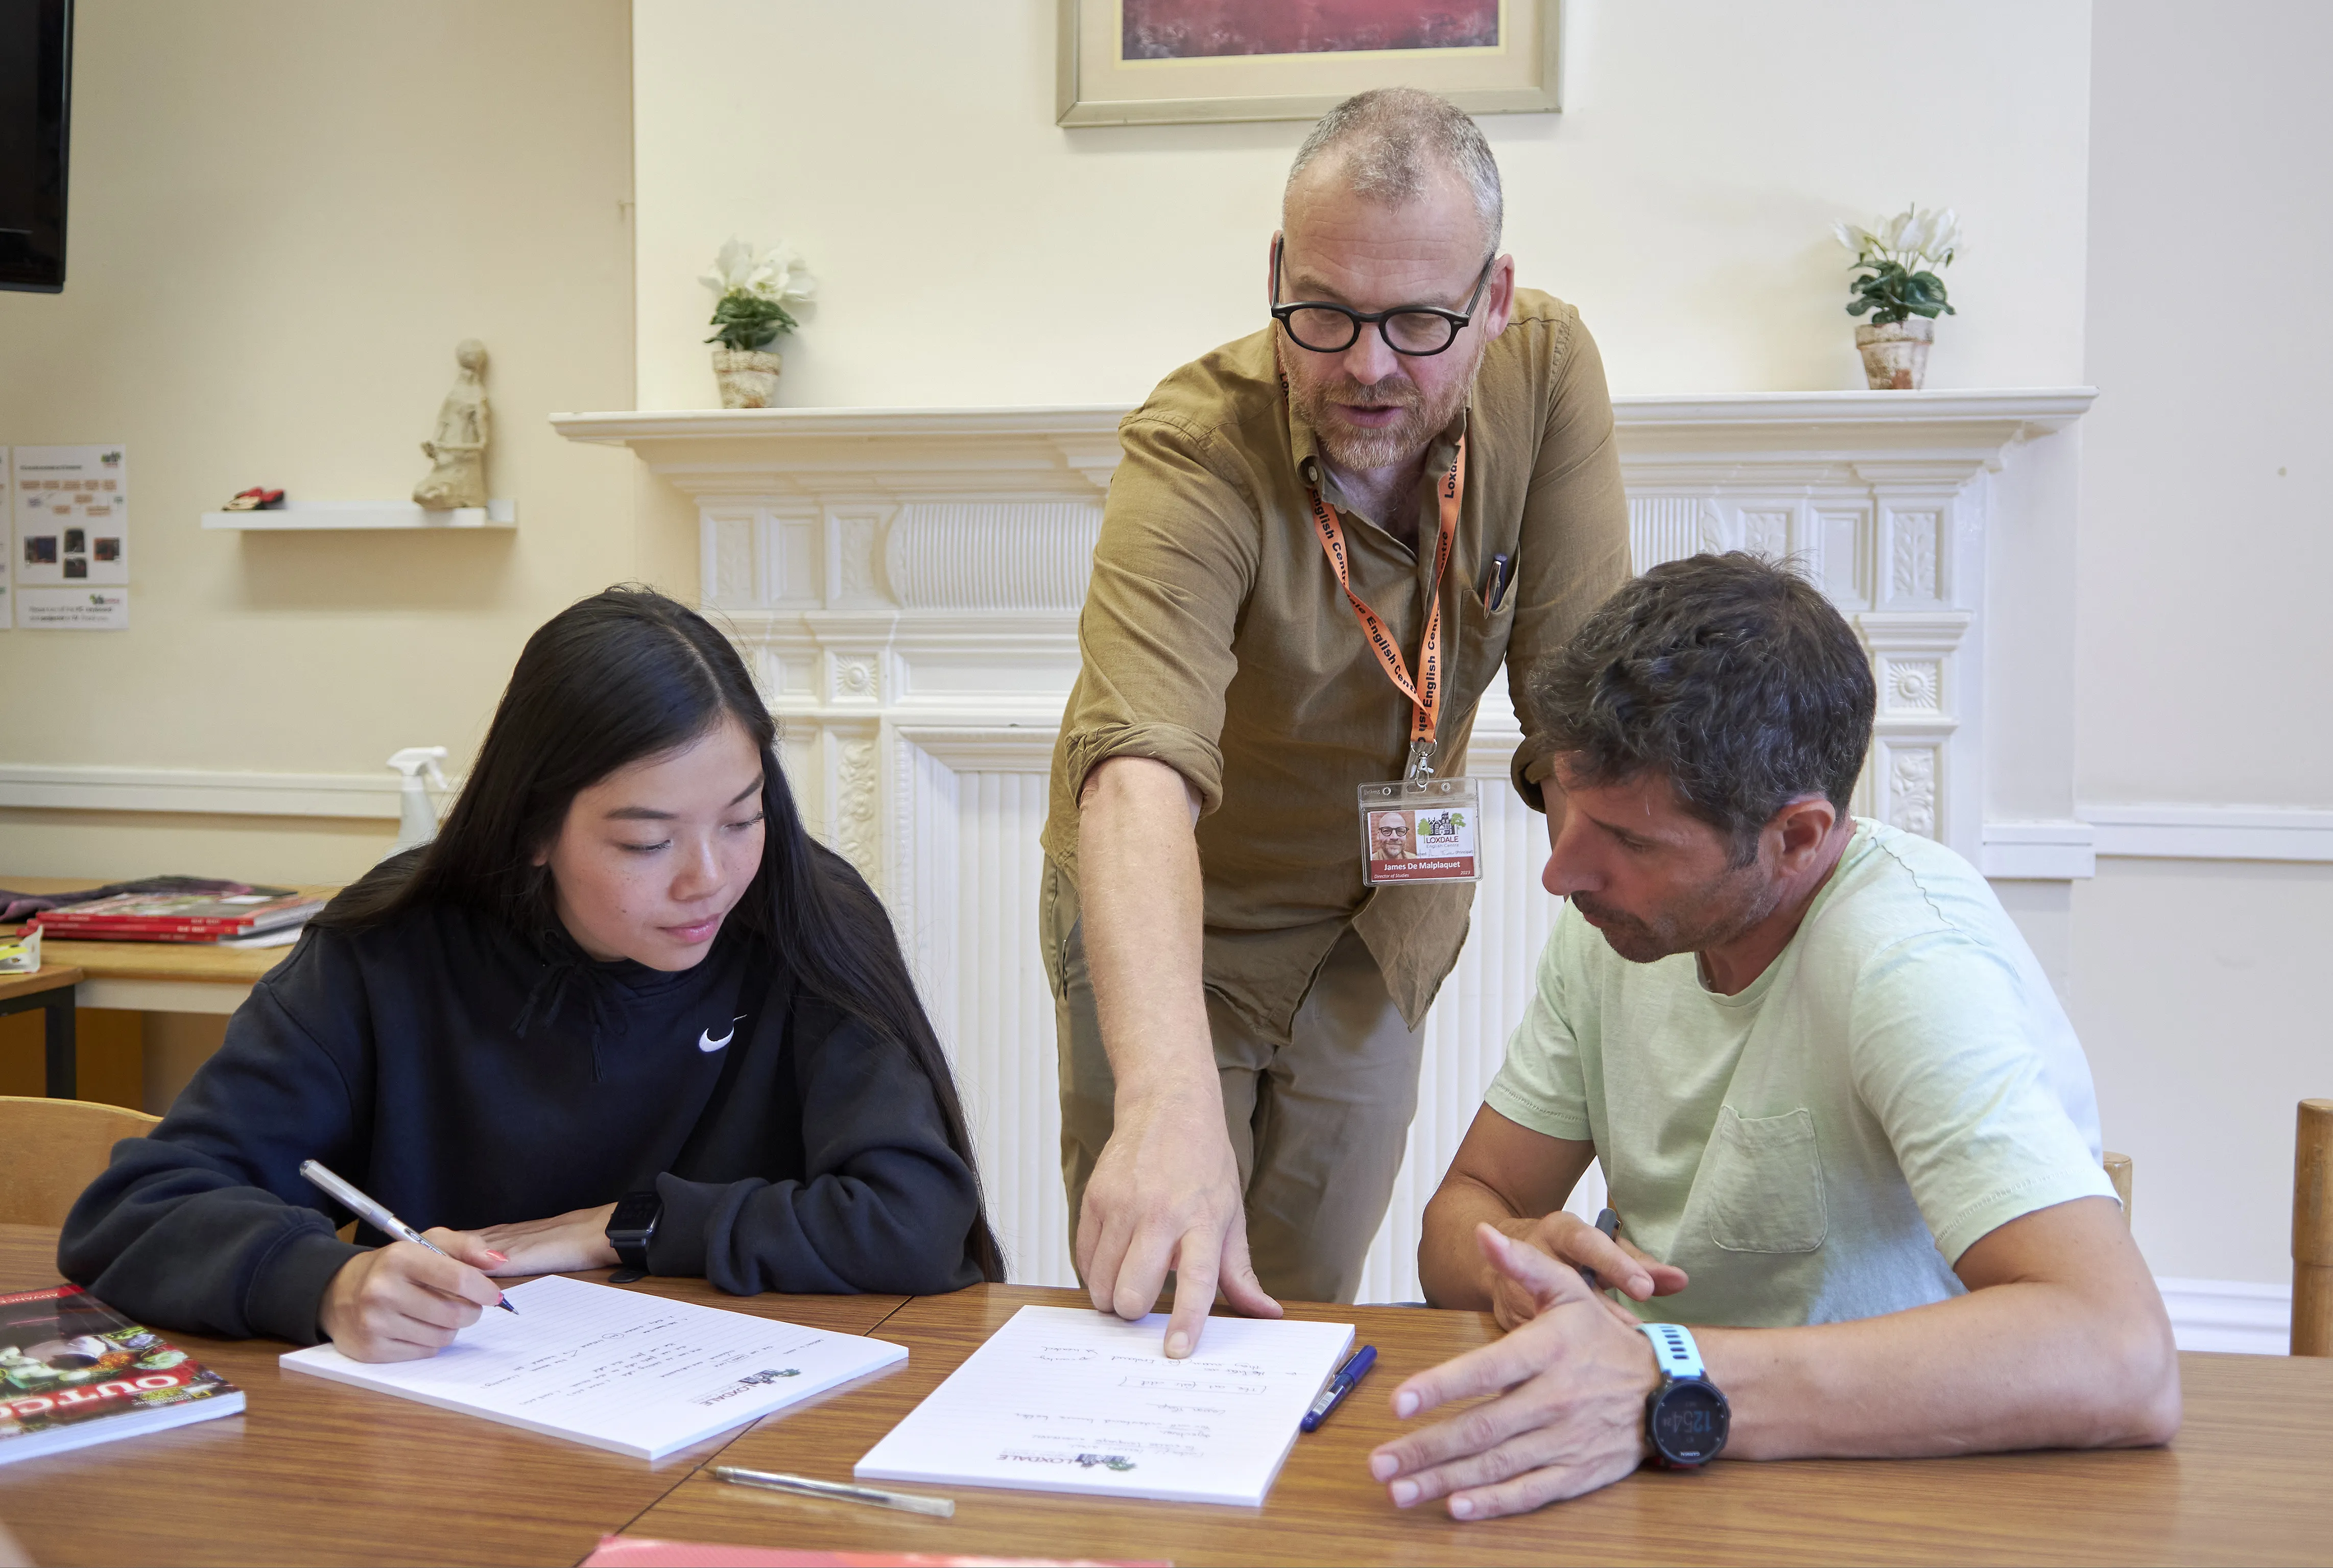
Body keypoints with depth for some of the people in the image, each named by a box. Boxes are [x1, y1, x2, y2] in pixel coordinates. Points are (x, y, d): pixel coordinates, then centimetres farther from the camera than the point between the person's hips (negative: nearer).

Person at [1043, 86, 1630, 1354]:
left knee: (1309, 1302, 13)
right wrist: (1168, 1099, -61)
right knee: (1153, 1306, 6)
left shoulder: (1544, 369, -20)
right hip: (1179, 914, -3)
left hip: (1384, 914, 3)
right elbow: (1141, 776, -48)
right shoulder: (1196, 453, -33)